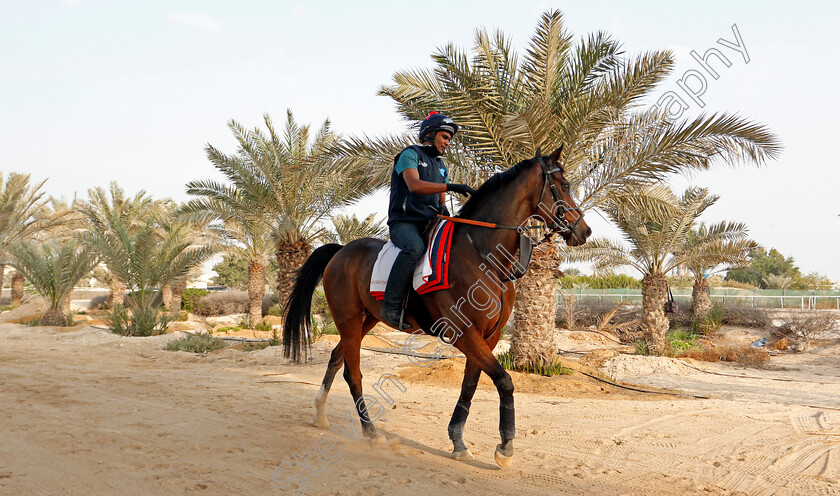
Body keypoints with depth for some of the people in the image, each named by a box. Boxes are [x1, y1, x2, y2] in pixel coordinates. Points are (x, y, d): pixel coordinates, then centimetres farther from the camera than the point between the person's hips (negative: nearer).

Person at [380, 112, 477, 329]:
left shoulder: (441, 166, 24)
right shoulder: (411, 154, -2)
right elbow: (414, 185, -21)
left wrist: (444, 211, 0)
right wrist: (451, 186, -28)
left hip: (429, 223, 8)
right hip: (404, 222, -8)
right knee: (415, 247, -38)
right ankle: (390, 307, -36)